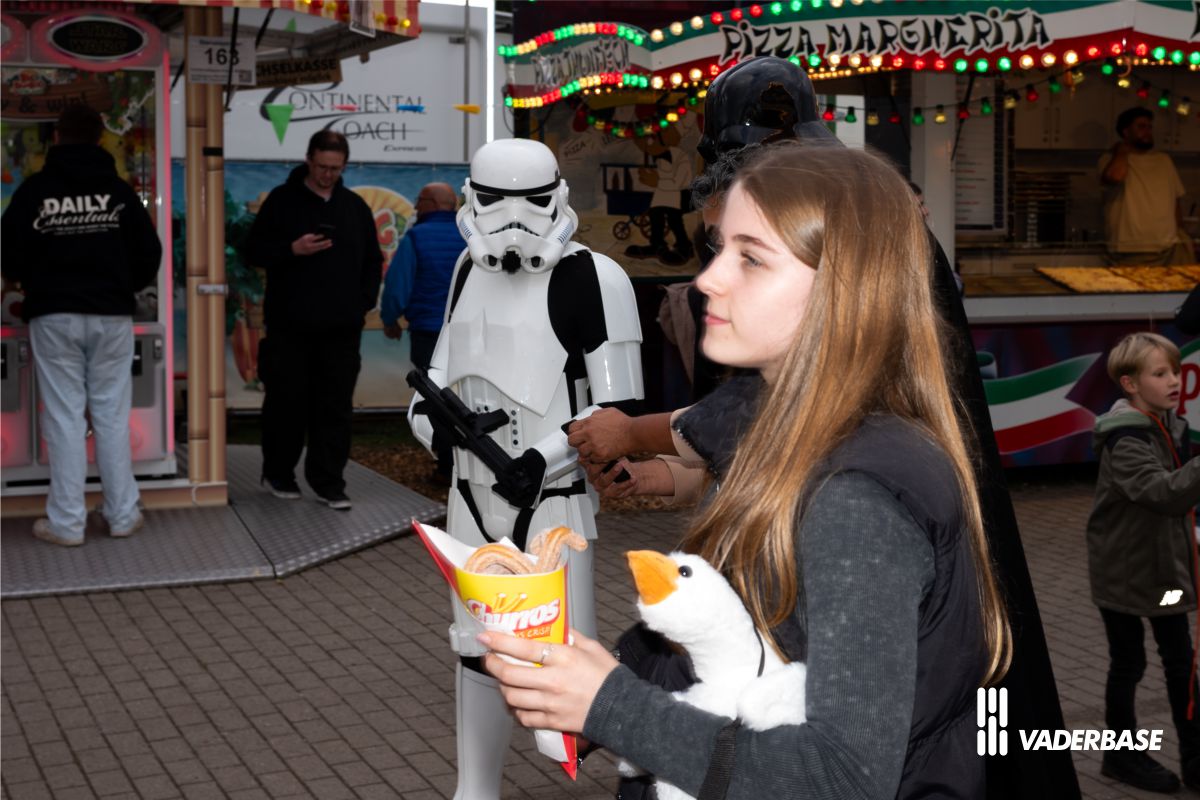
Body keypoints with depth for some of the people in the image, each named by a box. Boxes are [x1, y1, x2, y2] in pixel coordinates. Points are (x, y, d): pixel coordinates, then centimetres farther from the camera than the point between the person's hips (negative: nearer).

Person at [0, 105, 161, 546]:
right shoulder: (119, 190, 1)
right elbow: (150, 254, 3)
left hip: (54, 316, -1)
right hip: (111, 315, 2)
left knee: (64, 416, 1)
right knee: (112, 415, 6)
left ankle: (66, 522, 2)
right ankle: (122, 515, 9)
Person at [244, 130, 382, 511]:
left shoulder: (355, 207, 12)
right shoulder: (282, 201, 1)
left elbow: (373, 261, 19)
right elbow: (254, 251, -1)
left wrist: (364, 301, 7)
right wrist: (292, 249, -17)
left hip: (341, 328, 3)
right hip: (290, 326, -3)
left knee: (335, 407, 2)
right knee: (286, 402, 4)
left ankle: (328, 482, 8)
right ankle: (278, 474, 20)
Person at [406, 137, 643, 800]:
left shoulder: (590, 278, -13)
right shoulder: (472, 269, 9)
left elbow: (621, 409, -13)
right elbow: (447, 366, 18)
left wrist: (544, 457, -22)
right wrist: (429, 413, -2)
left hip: (552, 499, -6)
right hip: (473, 494, 6)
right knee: (479, 647, 14)